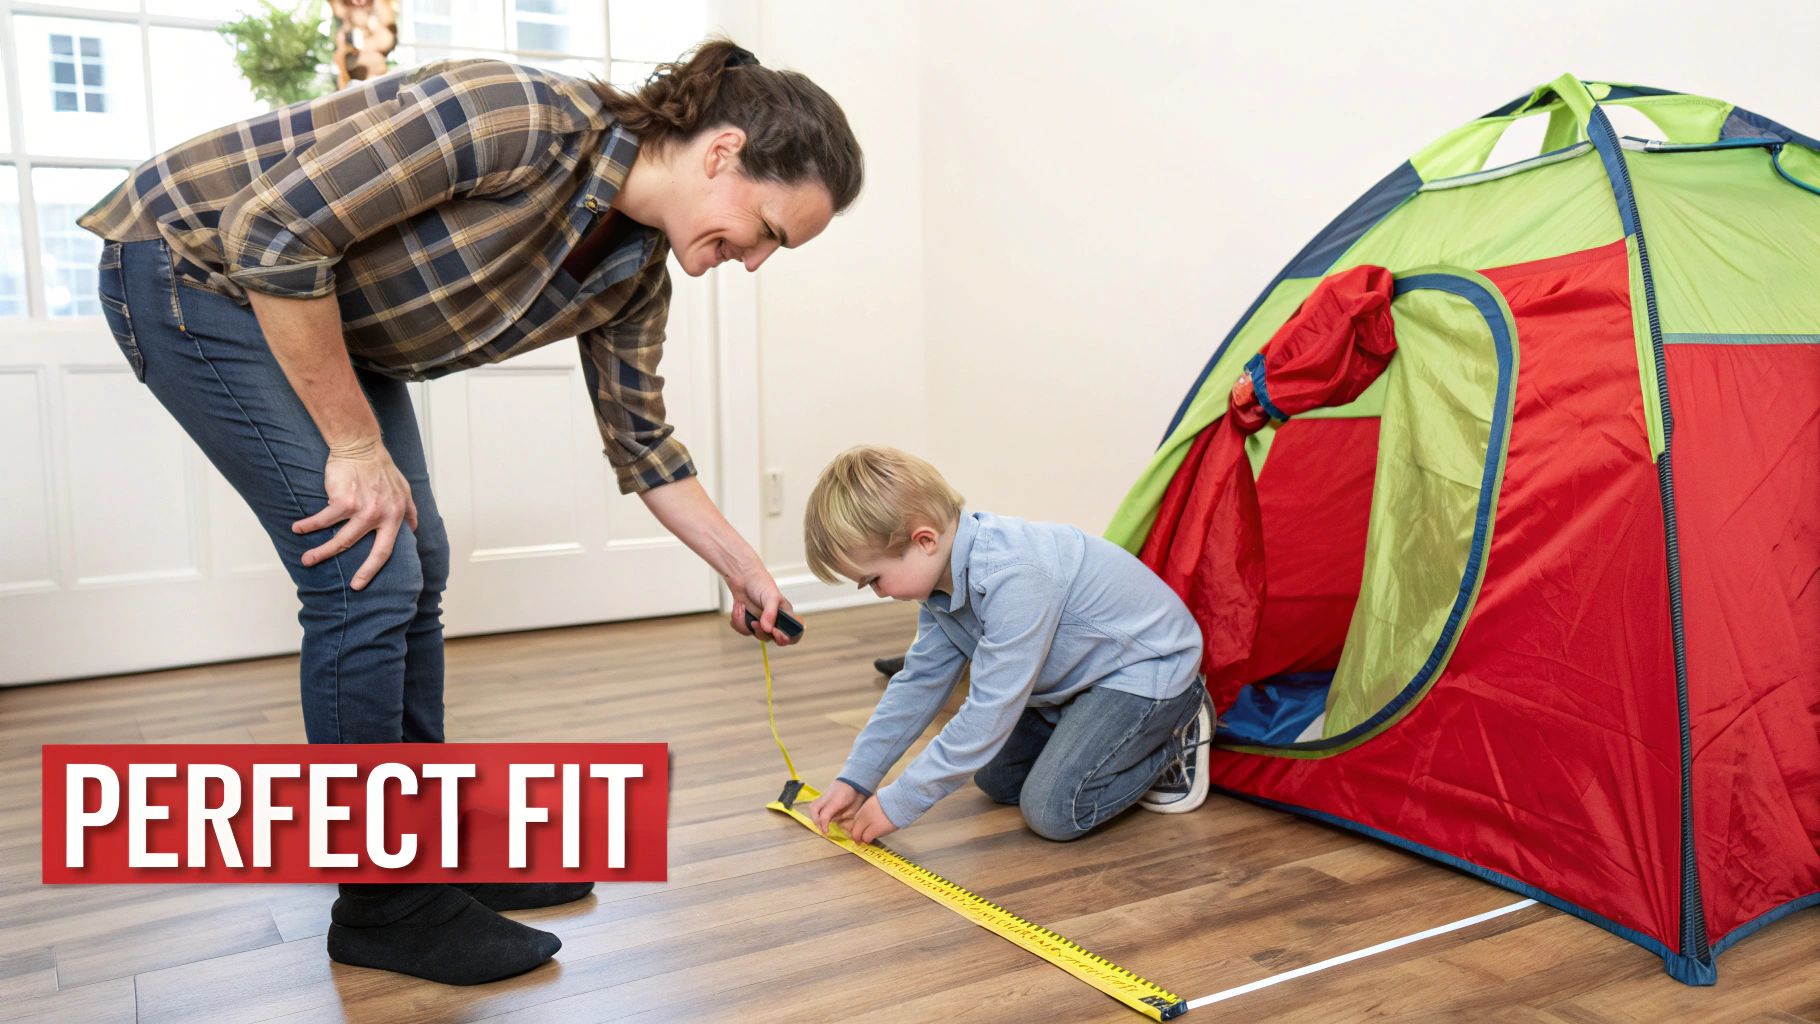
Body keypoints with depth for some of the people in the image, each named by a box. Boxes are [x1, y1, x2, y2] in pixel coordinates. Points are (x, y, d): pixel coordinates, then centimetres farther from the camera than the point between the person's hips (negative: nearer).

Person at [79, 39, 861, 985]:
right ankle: (382, 904, 2)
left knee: (414, 572, 7)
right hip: (195, 265, -8)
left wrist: (745, 572, 12)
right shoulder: (526, 121, -32)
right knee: (368, 577, -13)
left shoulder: (635, 274, -5)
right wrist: (355, 446, -23)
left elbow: (641, 443, 9)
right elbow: (272, 234, -30)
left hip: (331, 313, 8)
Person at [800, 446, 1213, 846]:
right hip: (1080, 675, 9)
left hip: (1149, 665, -9)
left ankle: (1177, 740, 3)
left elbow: (988, 714, -34)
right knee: (997, 780, 12)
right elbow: (919, 681, 2)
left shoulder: (1013, 579, -38)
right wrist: (855, 778, -2)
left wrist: (899, 803, -26)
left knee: (1052, 809, -17)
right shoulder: (943, 575, -8)